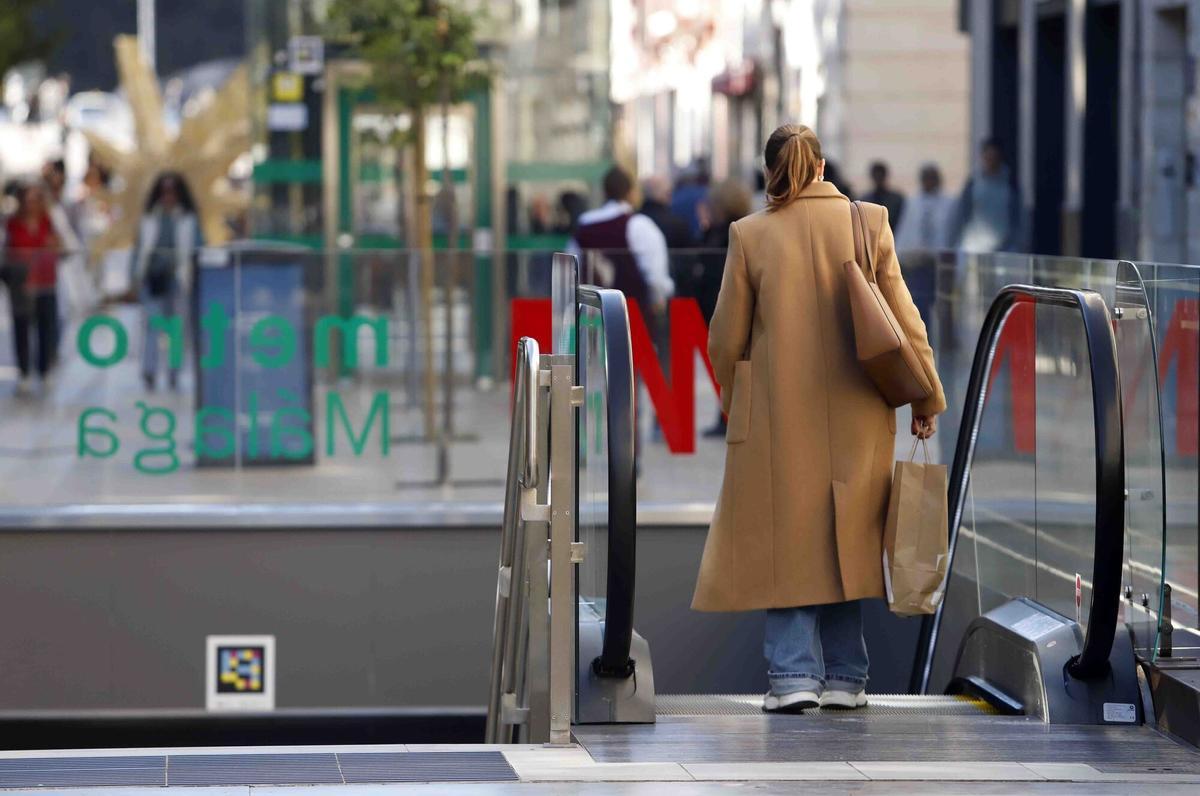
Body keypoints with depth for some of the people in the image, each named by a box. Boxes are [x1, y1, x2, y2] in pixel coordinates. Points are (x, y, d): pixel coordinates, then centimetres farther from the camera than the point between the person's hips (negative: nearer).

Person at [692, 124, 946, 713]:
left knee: (784, 539, 5)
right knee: (846, 539, 11)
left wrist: (733, 400, 18)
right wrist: (926, 397, 10)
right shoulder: (870, 223, -2)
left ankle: (794, 672, -4)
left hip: (778, 418, -2)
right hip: (856, 421, 2)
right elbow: (902, 321, 0)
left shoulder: (750, 235, -5)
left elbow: (726, 338, 1)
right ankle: (844, 678, 14)